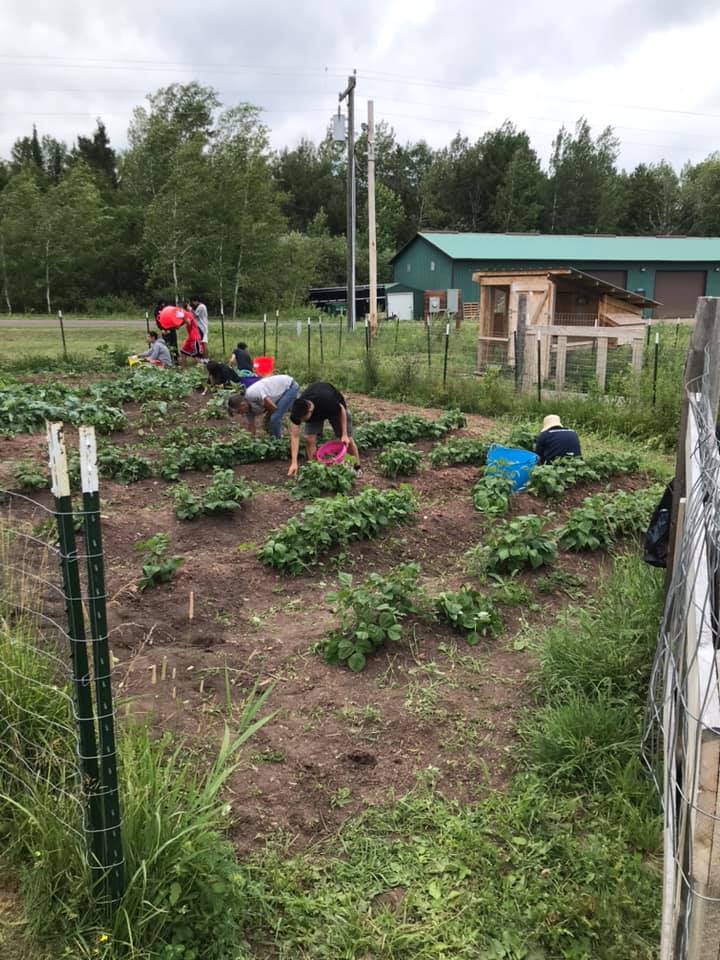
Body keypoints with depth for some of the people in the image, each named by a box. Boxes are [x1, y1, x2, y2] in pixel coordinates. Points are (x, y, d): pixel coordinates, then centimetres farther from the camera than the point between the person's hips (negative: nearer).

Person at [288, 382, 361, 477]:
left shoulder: (327, 401, -46)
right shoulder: (298, 410, -35)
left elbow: (342, 410, -23)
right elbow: (295, 437, -30)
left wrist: (344, 434, -22)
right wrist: (294, 463, -36)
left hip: (335, 409, -2)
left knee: (347, 439, -4)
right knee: (309, 438, -16)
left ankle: (357, 468, 16)